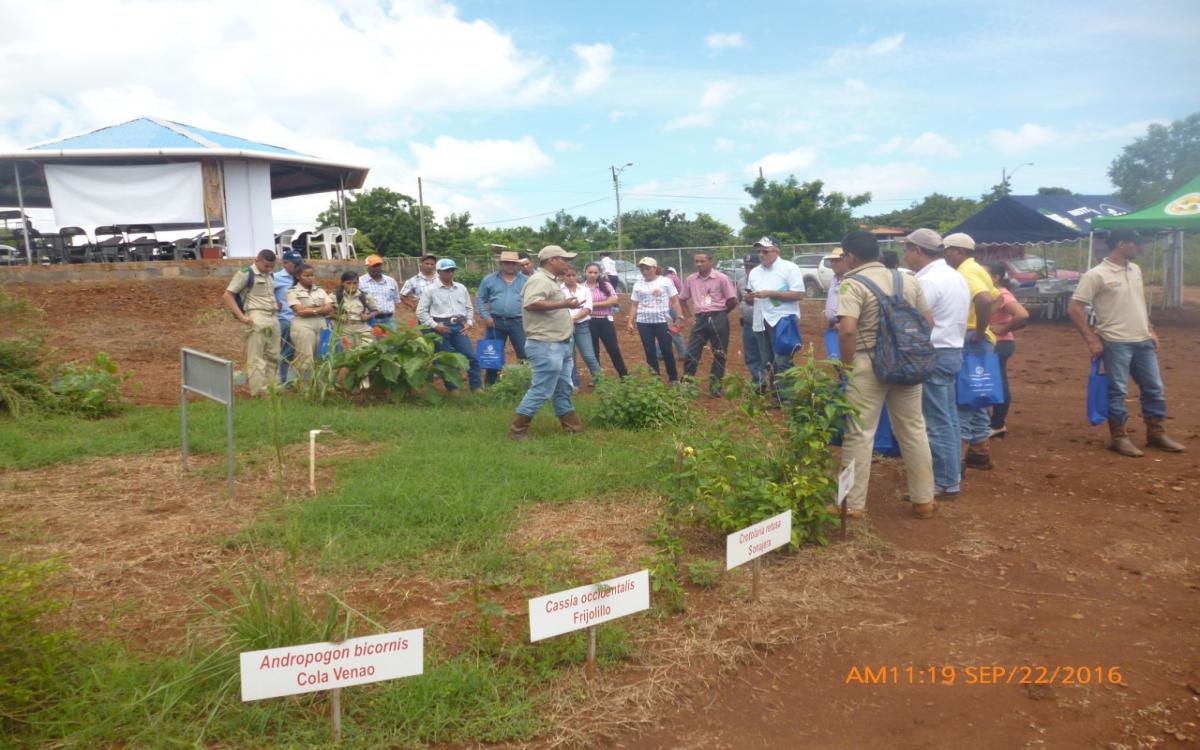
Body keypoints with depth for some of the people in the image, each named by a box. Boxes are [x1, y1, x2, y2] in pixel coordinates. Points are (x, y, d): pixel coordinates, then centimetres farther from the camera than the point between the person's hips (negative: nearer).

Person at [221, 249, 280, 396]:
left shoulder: (269, 276, 17)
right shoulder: (245, 273, -5)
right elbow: (227, 296, -7)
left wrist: (277, 305, 13)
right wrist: (241, 316, -14)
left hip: (273, 318, 8)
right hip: (257, 318, -8)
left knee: (273, 356, 10)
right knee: (256, 357, -5)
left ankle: (272, 388, 17)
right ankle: (259, 392, -4)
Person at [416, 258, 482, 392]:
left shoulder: (461, 288, 11)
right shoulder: (431, 290, -1)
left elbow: (469, 308, 19)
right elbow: (421, 311, -2)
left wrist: (469, 322, 3)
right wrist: (434, 325, -10)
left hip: (459, 326, 3)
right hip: (442, 327, -3)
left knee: (472, 356, -3)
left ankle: (476, 387, 6)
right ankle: (452, 388, 14)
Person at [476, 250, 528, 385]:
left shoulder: (525, 280, 5)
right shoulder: (489, 279, 4)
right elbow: (480, 298, 7)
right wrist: (485, 316, -3)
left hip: (518, 322, 0)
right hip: (496, 322, 0)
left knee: (525, 353, -3)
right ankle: (490, 383, 19)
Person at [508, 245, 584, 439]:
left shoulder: (551, 281, 17)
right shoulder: (539, 280, -15)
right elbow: (531, 304, -32)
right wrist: (562, 304, -30)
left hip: (559, 344, 11)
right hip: (546, 346, -11)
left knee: (562, 389, 16)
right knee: (541, 390, -8)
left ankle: (571, 425, 25)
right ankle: (517, 430, -2)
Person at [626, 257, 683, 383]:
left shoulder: (666, 281, -1)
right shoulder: (638, 284, 8)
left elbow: (675, 301, 0)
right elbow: (635, 306, 11)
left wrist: (679, 317, -8)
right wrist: (630, 322, 5)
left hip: (662, 321, -3)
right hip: (643, 322, 3)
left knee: (667, 351, -1)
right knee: (649, 352, 6)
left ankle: (674, 378, 12)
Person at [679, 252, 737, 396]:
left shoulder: (721, 278, -7)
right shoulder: (690, 280, 5)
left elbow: (733, 300, -4)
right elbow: (682, 299, 19)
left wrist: (719, 313, 4)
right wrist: (690, 315, 11)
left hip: (718, 319, -3)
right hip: (700, 319, 3)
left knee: (719, 355, 4)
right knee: (691, 353, 1)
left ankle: (715, 386, 14)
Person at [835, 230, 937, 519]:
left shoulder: (853, 284, -11)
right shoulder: (907, 280, 10)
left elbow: (847, 330, -23)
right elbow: (928, 321, 12)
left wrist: (847, 364, -11)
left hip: (869, 365, -6)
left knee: (859, 435, 2)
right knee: (913, 430, 14)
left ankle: (853, 504, 8)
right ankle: (924, 500, 23)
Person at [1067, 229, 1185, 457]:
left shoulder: (1135, 270, 11)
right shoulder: (1096, 275, -13)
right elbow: (1074, 309, -15)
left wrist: (1151, 330, 15)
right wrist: (1092, 340, -17)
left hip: (1143, 341, 7)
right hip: (1116, 343, -7)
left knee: (1154, 388, 12)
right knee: (1117, 391, -1)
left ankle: (1156, 434, 23)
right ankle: (1118, 437, 10)